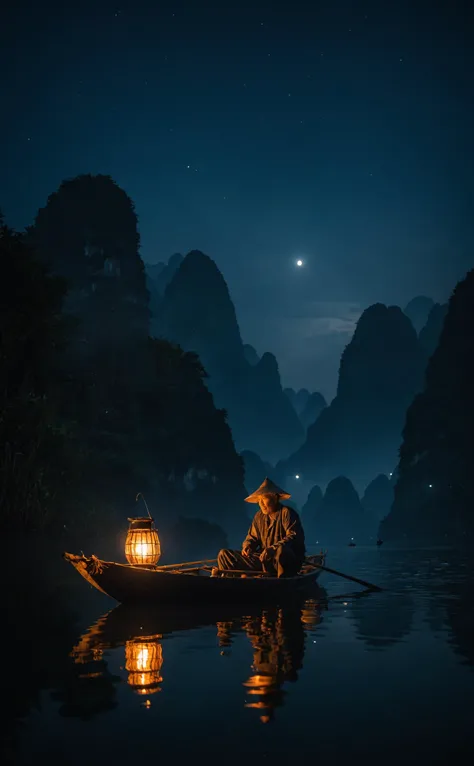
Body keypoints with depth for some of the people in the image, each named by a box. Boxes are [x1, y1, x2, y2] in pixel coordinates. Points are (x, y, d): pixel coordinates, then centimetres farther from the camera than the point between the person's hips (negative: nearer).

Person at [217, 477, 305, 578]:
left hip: (290, 560, -6)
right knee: (224, 554, 0)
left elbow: (294, 537, -20)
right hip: (262, 559, 7)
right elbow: (252, 537, 19)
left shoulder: (287, 513, -8)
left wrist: (273, 549, -33)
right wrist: (247, 546, -6)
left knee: (281, 550, -45)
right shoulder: (259, 516, 12)